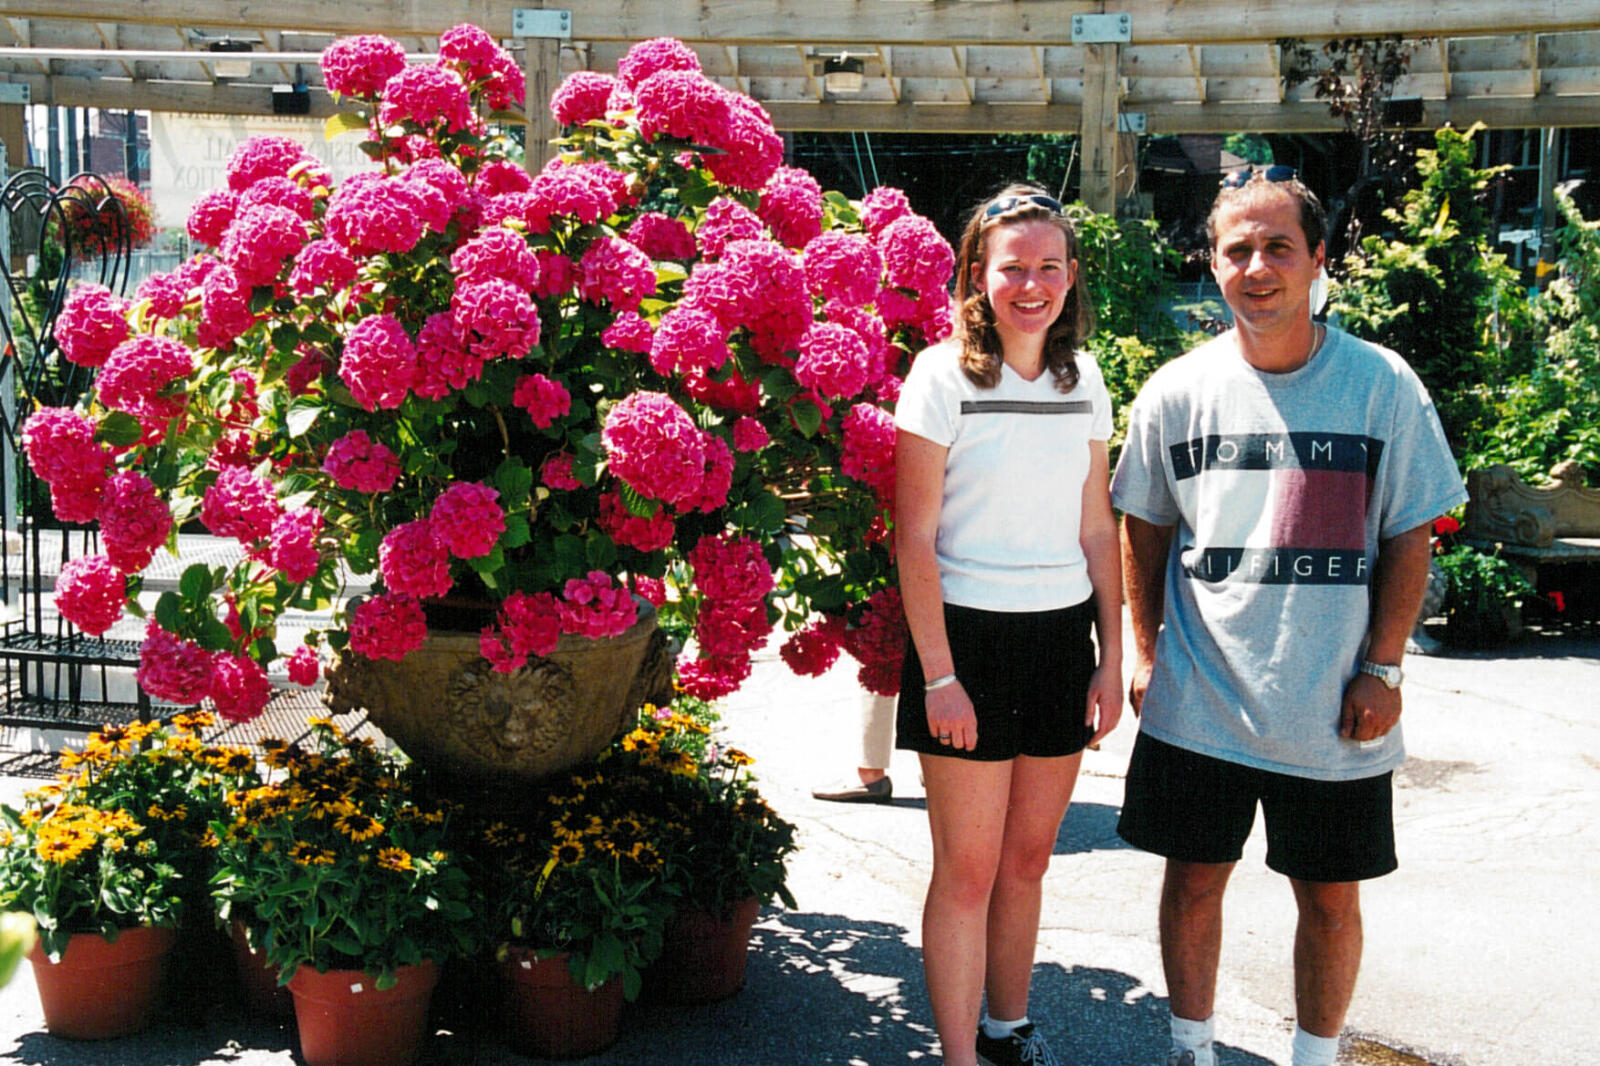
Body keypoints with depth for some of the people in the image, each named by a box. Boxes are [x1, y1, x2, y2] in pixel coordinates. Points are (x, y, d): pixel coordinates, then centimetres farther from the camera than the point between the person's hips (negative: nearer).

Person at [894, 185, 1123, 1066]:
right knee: (967, 870, 1)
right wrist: (939, 677, -13)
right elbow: (914, 539, -10)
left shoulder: (1083, 379, 8)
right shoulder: (942, 374, -8)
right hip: (969, 635, -5)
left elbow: (1097, 530, 12)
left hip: (1062, 638, 5)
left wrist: (1112, 658, 7)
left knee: (1027, 858, 15)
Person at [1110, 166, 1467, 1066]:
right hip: (1199, 699, 1)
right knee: (1195, 881, 11)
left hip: (1335, 711, -1)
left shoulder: (1382, 384, -4)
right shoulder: (1177, 391, -1)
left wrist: (1383, 666, -5)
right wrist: (1144, 651, 4)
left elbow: (1409, 536, 1)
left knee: (1332, 899, 10)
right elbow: (1145, 529, 9)